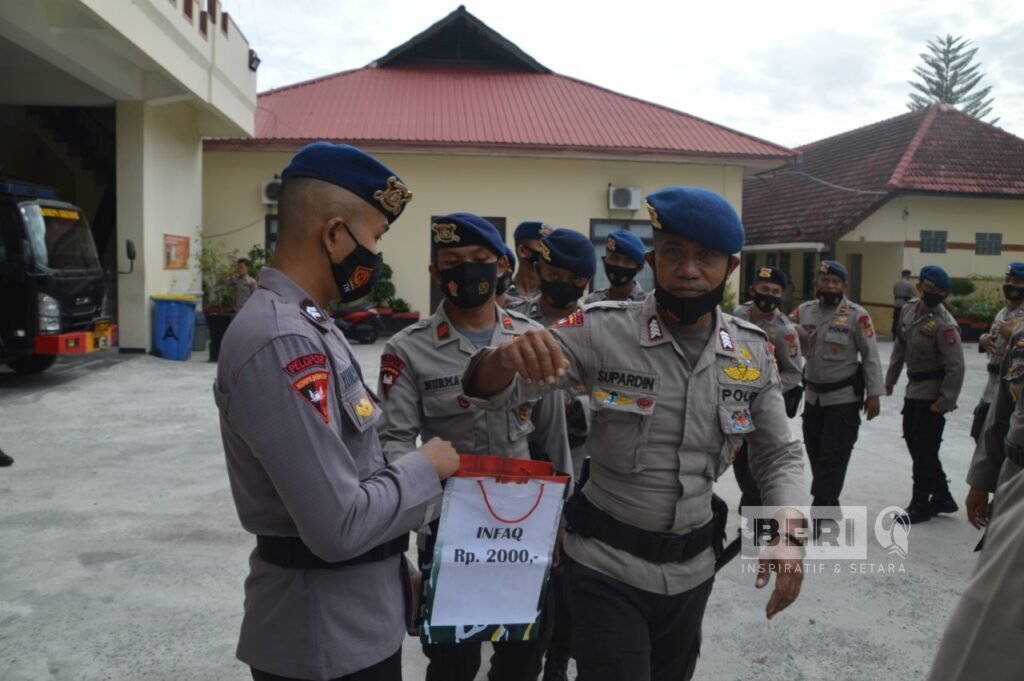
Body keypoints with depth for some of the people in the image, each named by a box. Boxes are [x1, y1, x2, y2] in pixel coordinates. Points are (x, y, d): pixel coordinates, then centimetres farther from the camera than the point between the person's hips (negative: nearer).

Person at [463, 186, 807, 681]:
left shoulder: (753, 352, -4)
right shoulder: (601, 330, -15)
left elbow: (779, 455, 5)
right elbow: (490, 392, -17)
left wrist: (789, 535, -13)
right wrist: (508, 357, -41)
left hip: (692, 568, 5)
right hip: (607, 567, -4)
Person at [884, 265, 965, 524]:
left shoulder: (945, 325, -21)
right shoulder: (909, 308, 2)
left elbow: (956, 367, -20)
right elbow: (900, 345, 14)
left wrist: (945, 402, -18)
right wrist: (891, 377, 16)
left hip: (932, 393, -8)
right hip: (914, 388, 8)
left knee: (924, 449, 0)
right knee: (914, 442, 15)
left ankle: (920, 505, 15)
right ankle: (942, 497, 31)